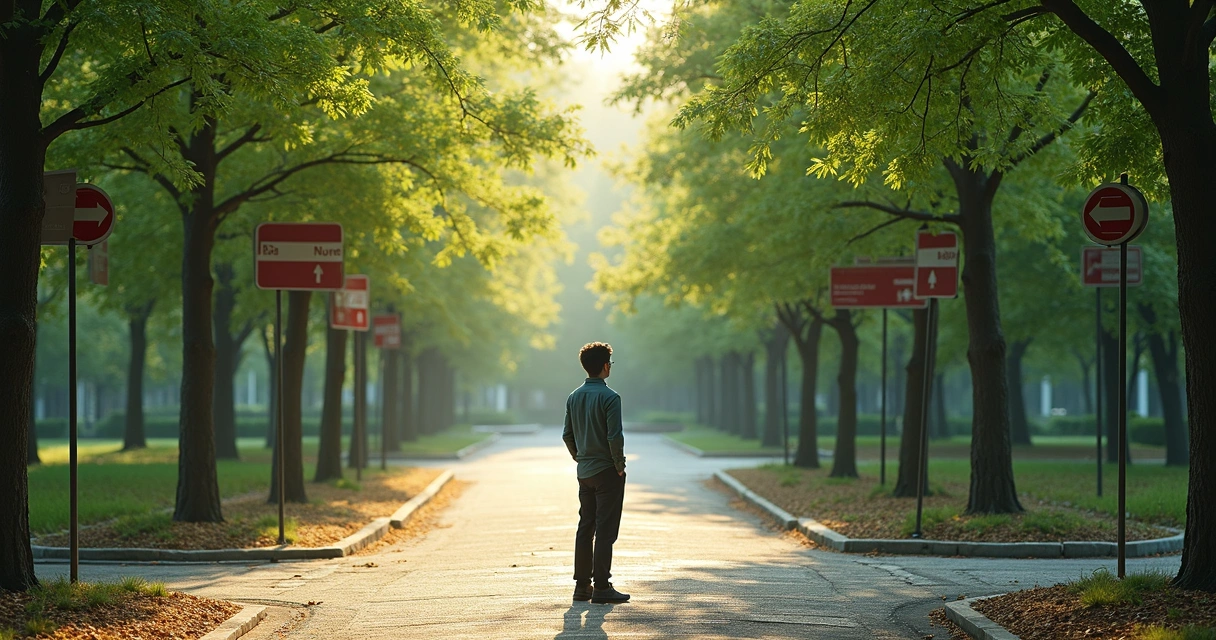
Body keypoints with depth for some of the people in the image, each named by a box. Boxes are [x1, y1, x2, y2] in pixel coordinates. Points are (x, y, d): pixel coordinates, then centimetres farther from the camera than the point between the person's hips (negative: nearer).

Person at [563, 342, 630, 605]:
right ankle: (602, 587, -4)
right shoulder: (609, 397, -15)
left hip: (584, 472, 7)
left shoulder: (574, 397, 7)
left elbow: (567, 434, 11)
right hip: (607, 472, -7)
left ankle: (582, 585, 14)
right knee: (605, 530, -4)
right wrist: (620, 465, -8)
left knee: (585, 527, 12)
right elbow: (615, 437, -20)